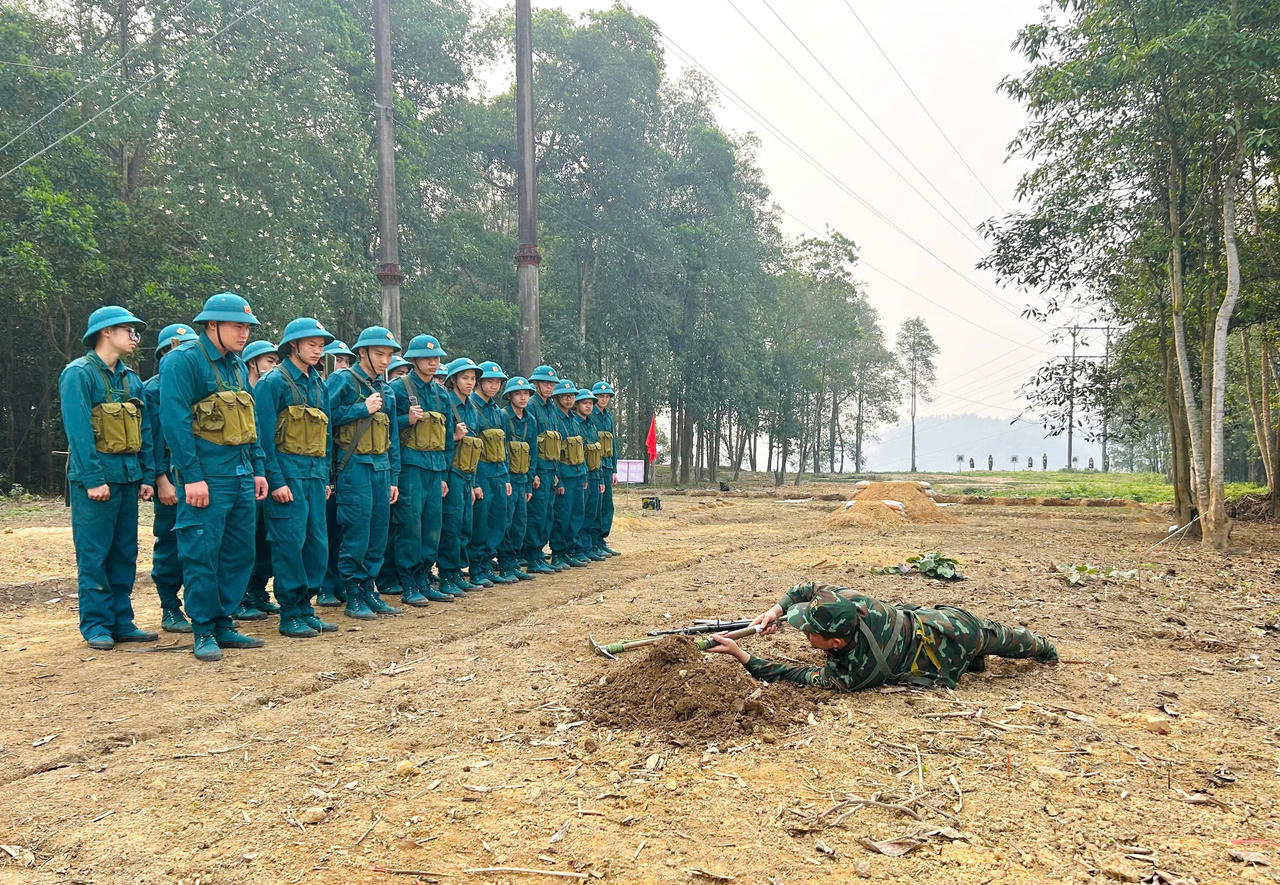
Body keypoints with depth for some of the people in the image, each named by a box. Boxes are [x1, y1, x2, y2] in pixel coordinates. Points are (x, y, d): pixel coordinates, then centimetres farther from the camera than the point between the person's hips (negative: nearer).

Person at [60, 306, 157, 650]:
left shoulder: (131, 379, 15)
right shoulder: (79, 373, -6)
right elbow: (78, 431, -14)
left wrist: (147, 476, 9)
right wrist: (93, 479, -18)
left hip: (128, 478, 7)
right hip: (94, 478, -7)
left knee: (125, 554, 10)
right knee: (94, 555, -2)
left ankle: (122, 621, 17)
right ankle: (96, 626, 6)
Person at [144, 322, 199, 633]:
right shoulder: (153, 389, -2)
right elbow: (153, 438, -8)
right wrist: (161, 480, -15)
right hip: (172, 478, -5)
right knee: (171, 545, 1)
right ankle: (170, 610, 10)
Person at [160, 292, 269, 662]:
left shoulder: (237, 365, 16)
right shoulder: (183, 361, -9)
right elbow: (175, 420, -16)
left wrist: (257, 470, 16)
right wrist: (192, 477, -20)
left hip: (241, 476, 8)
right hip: (206, 478, -8)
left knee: (240, 552, 11)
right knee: (202, 554, -2)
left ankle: (224, 625, 21)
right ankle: (204, 632, 9)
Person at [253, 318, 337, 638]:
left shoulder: (317, 384, 17)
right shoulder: (274, 381, -5)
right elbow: (264, 435, -11)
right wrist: (276, 480, -16)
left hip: (315, 476, 7)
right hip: (288, 474, -7)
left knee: (318, 545, 8)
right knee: (289, 543, -4)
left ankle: (305, 608, 19)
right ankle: (290, 615, 5)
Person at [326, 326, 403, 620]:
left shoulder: (386, 390, 17)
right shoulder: (342, 380, -2)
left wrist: (393, 479, 16)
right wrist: (363, 409, -12)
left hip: (381, 468, 7)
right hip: (354, 466, -7)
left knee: (379, 534, 8)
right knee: (357, 533, -5)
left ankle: (368, 591, 19)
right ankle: (353, 598, 5)